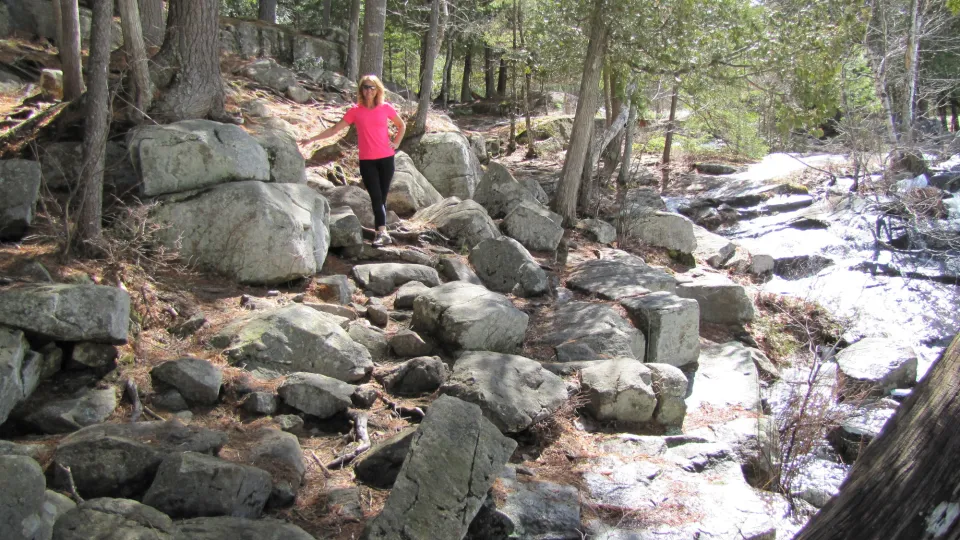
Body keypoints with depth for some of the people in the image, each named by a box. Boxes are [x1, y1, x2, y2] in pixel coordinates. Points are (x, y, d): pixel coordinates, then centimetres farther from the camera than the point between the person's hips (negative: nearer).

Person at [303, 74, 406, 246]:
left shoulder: (386, 108, 2)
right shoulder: (355, 111, 1)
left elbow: (402, 125, 18)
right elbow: (334, 129, 4)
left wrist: (396, 143, 5)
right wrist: (312, 139, 1)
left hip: (386, 158, 1)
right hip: (367, 160, -1)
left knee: (382, 196, 4)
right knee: (376, 196, -10)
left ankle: (380, 229, 11)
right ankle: (383, 232, -16)